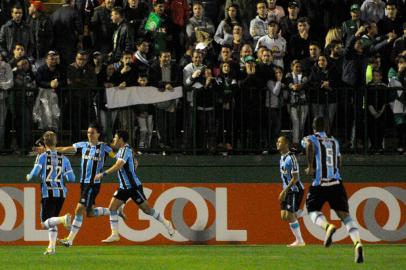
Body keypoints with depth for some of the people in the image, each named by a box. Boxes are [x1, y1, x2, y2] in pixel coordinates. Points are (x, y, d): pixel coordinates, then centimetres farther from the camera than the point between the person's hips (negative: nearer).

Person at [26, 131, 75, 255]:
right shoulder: (64, 159, 7)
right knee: (52, 221, 18)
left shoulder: (42, 157, -4)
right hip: (61, 193, 4)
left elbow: (35, 173, -13)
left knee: (45, 223, -4)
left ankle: (64, 219, -33)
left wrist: (29, 177, 10)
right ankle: (51, 247, 9)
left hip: (48, 193, -4)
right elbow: (71, 178, 5)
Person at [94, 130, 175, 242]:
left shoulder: (125, 150, -18)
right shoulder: (122, 150, 11)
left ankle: (166, 223, 19)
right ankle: (115, 235, -2)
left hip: (134, 186, -9)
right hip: (124, 187, 9)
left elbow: (118, 166, -31)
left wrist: (103, 174, -32)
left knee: (146, 209, 1)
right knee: (112, 208, -3)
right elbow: (135, 163, 24)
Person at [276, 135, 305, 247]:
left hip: (295, 190, -9)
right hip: (287, 190, 9)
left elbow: (295, 178, -20)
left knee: (289, 215, -8)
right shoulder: (282, 158, 11)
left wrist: (284, 191, -22)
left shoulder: (291, 158, -17)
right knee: (284, 216, 2)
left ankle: (299, 240, 1)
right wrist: (283, 192, 18)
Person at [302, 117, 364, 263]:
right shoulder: (334, 142, 17)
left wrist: (310, 167, -15)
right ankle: (358, 243, -23)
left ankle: (327, 226, -20)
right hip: (336, 184, 4)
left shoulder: (310, 139, 2)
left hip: (319, 185, -4)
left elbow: (309, 145, -24)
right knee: (344, 214, 0)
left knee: (313, 210, 14)